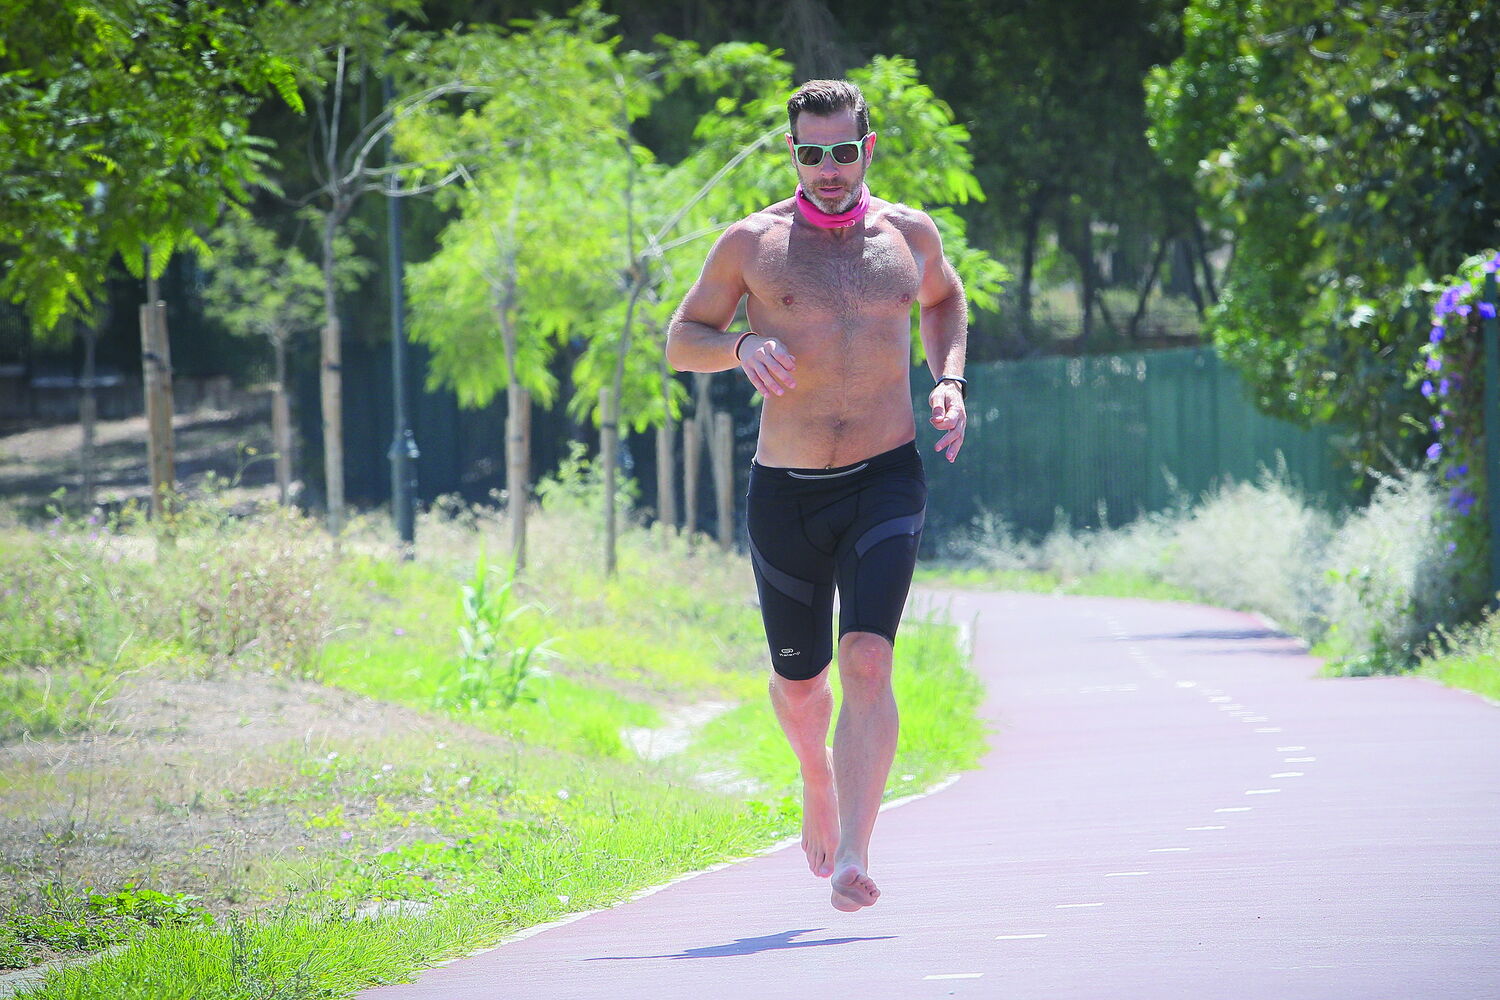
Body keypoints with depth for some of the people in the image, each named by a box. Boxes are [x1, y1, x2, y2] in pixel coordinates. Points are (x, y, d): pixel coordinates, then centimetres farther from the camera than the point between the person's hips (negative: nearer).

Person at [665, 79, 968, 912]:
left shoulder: (908, 233, 6)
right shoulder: (752, 243, 0)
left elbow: (945, 299, 27)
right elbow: (682, 341, 8)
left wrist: (949, 382, 9)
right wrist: (742, 349, -14)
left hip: (885, 483, -1)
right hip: (786, 491, 1)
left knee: (868, 660, -19)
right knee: (798, 681, 12)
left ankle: (853, 856, -24)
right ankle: (819, 778, 47)